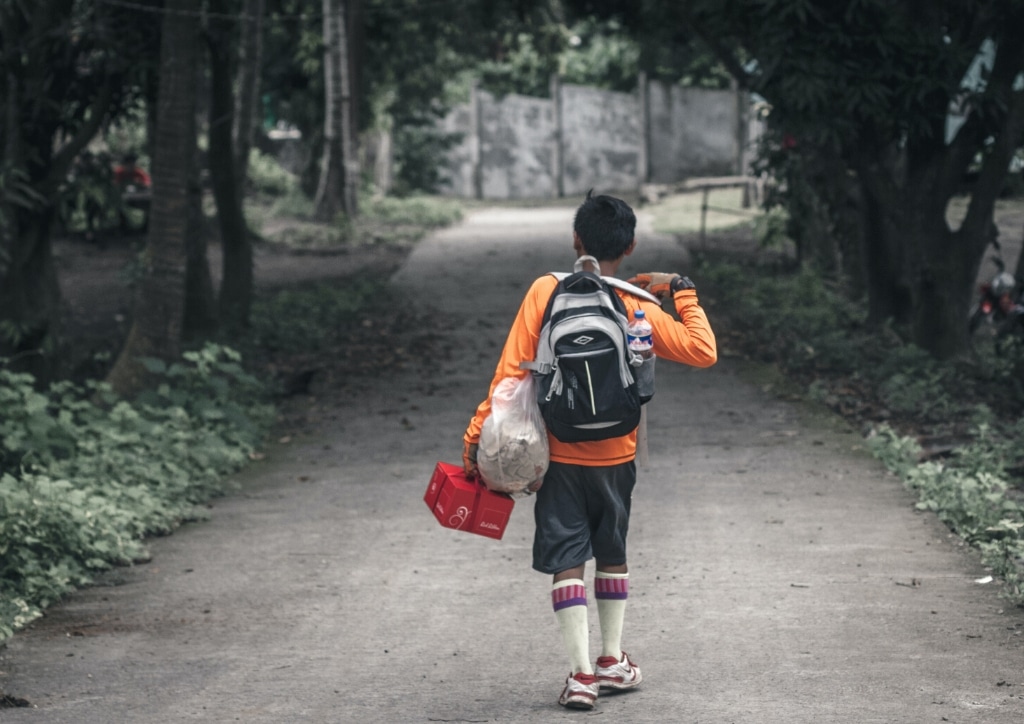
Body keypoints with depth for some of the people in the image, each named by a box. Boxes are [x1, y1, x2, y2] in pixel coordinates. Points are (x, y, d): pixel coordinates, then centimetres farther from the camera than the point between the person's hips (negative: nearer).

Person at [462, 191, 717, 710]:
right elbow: (703, 352, -4)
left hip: (559, 455, -2)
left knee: (567, 561, 1)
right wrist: (681, 292, 5)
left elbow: (512, 370, -10)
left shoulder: (545, 291, -8)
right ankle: (612, 661, 27)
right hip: (615, 456, 2)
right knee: (612, 554, 20)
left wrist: (477, 435, -6)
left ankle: (582, 673, -7)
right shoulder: (641, 309, -6)